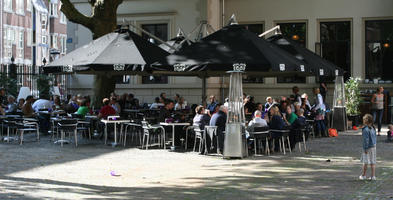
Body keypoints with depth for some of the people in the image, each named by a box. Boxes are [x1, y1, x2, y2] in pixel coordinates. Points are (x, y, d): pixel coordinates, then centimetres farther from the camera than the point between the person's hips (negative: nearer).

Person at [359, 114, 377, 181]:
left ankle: (363, 175, 14)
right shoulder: (373, 128, 7)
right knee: (372, 162, 10)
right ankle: (373, 176, 11)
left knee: (365, 162, 4)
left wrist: (365, 149, -15)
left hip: (368, 147, -7)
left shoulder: (366, 129, -17)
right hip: (374, 146, 7)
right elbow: (375, 137, 14)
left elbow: (366, 140, -18)